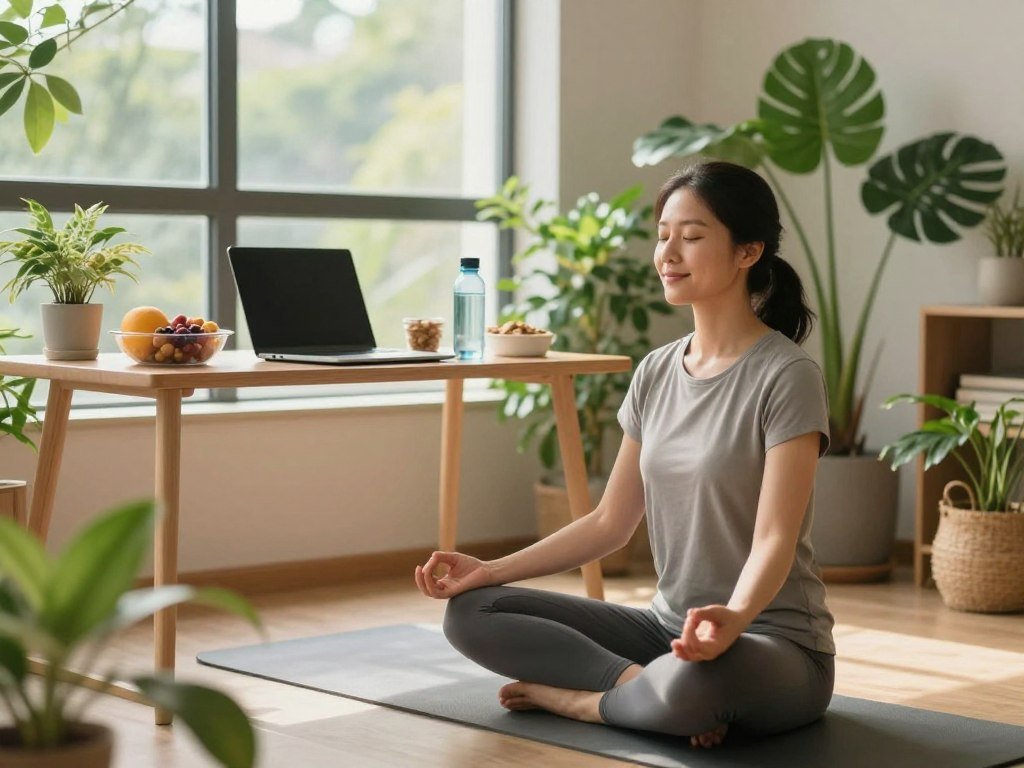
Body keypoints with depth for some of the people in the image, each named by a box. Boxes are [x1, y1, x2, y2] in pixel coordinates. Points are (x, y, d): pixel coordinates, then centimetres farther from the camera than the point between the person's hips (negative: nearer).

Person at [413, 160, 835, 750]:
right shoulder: (655, 374, 8)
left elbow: (774, 540, -20)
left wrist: (733, 618, -41)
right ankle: (648, 685, -16)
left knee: (694, 684, -42)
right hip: (668, 627, 7)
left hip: (773, 641, -7)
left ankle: (576, 697, -11)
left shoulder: (787, 376, -13)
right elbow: (610, 523, 11)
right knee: (471, 612, -5)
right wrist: (491, 570, 1)